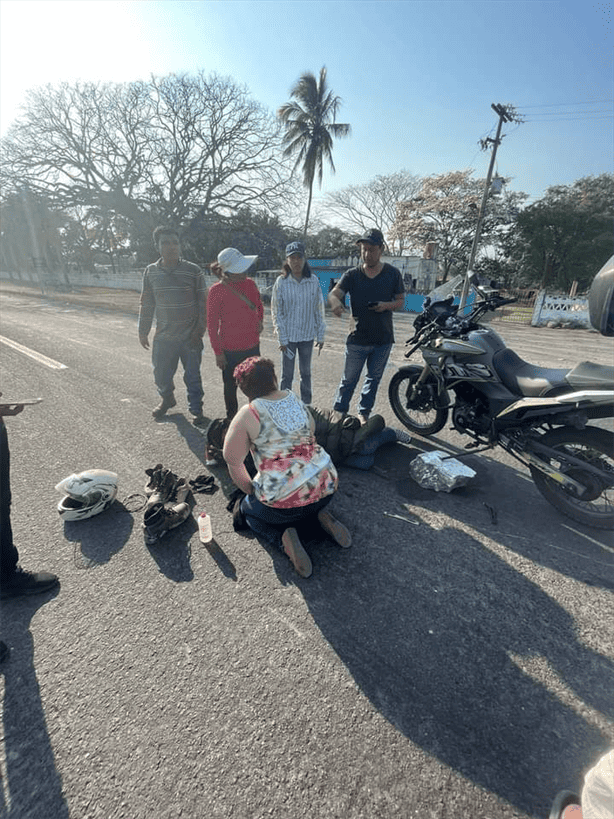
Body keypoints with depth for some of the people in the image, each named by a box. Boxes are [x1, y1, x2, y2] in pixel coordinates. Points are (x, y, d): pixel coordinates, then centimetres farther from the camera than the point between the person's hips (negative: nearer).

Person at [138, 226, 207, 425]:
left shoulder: (193, 271, -5)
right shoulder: (150, 272, 4)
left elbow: (202, 303, -2)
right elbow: (146, 304, 10)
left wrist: (199, 330, -8)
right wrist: (143, 331, 10)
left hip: (189, 337, -3)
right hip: (163, 337, 3)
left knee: (192, 376, 4)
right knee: (161, 374, 13)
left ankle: (196, 410, 22)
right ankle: (167, 399, 42)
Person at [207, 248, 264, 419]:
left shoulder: (250, 284, 1)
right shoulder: (217, 290, -14)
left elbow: (259, 305, 21)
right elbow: (212, 324, -10)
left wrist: (259, 320, 2)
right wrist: (218, 352, -10)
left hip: (252, 346, 5)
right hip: (230, 350, -5)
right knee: (231, 387, 12)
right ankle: (232, 418, 30)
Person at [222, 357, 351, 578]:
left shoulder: (248, 414, -9)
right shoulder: (295, 399, 6)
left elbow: (232, 459, -5)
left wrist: (250, 490, 9)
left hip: (284, 503, -5)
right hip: (327, 486, 6)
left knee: (248, 509, 25)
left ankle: (284, 538, -1)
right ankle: (323, 516, 10)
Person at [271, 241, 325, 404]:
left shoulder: (314, 281, -1)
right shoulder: (281, 282, -6)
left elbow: (319, 310, 4)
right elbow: (277, 312, -4)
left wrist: (320, 335, 4)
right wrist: (282, 339, -8)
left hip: (308, 335, 2)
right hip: (289, 337, -2)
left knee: (306, 372, 14)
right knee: (287, 374, 5)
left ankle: (306, 405, 28)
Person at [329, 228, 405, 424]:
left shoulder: (392, 274, 3)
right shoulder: (352, 275, -1)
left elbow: (401, 301, 9)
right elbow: (334, 293, -15)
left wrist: (387, 305, -14)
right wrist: (335, 302, -40)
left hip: (383, 339, 2)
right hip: (357, 338, -2)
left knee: (374, 379, 13)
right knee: (349, 380, 5)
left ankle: (364, 413, 29)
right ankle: (339, 413, 21)